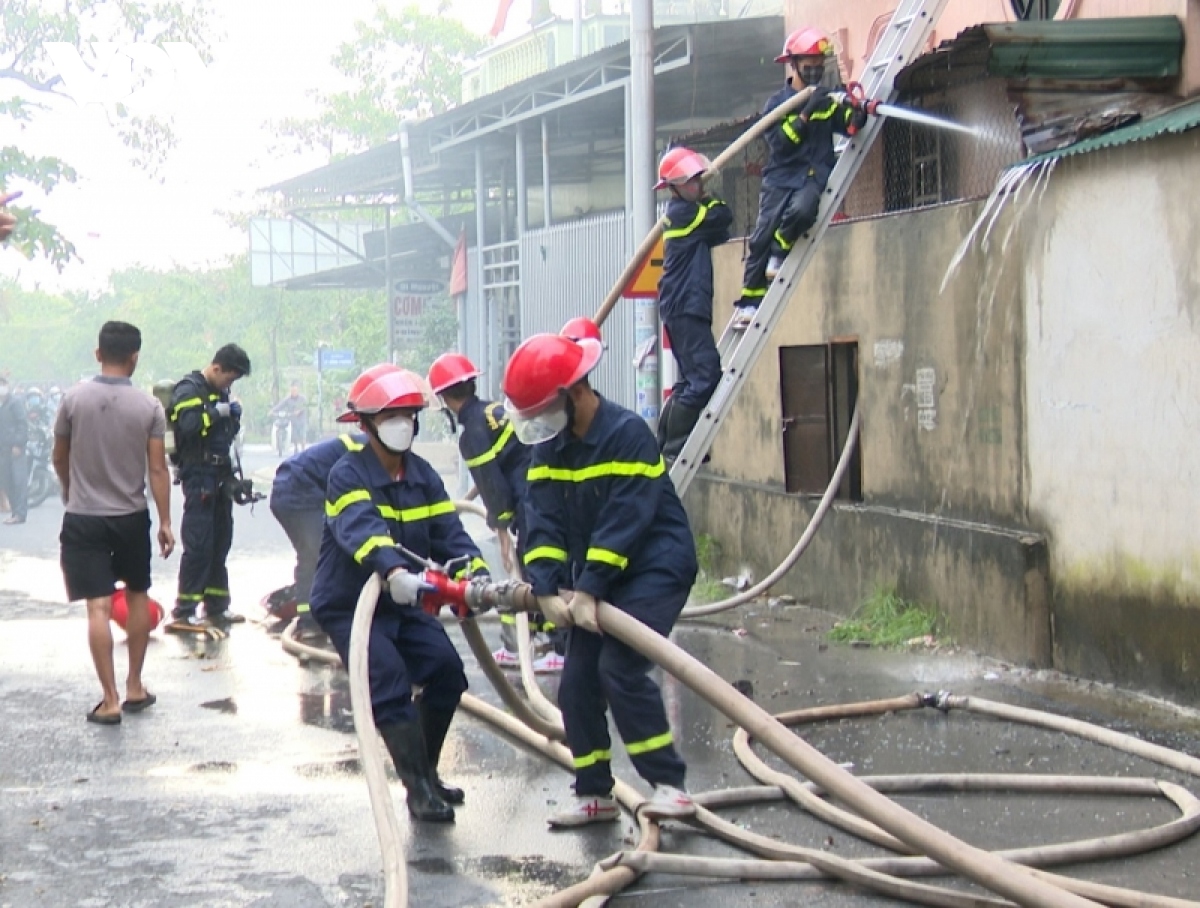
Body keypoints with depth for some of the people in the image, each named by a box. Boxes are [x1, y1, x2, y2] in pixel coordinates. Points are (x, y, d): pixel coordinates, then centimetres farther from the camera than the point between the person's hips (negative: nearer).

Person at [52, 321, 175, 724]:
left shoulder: (74, 399, -6)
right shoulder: (149, 407, -7)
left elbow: (59, 459, 6)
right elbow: (157, 469, -7)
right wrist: (165, 521, 1)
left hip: (84, 517, -1)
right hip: (132, 517, 1)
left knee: (99, 607, -4)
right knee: (138, 597, 19)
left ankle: (110, 700, -6)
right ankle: (134, 688, 25)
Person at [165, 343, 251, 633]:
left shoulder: (219, 392, 17)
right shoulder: (189, 389, -10)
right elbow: (189, 425, -27)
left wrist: (233, 418, 4)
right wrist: (217, 412, -17)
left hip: (220, 475, 9)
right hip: (198, 473, -9)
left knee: (221, 542, 13)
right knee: (198, 544, -10)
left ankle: (216, 607, 22)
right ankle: (183, 612, -8)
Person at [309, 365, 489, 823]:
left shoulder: (423, 476, 5)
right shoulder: (348, 474, -18)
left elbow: (448, 532, -5)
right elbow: (361, 528, -37)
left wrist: (476, 574, -26)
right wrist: (394, 571, -57)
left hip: (405, 602, 6)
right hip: (350, 607, -6)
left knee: (447, 672, -5)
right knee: (390, 682, -21)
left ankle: (427, 772, 14)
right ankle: (418, 789, -16)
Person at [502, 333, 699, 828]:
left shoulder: (627, 434, -18)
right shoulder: (549, 445, 4)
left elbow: (624, 520, -24)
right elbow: (544, 520, -4)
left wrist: (589, 591, -27)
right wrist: (546, 590, -18)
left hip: (654, 569, -8)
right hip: (593, 579, 8)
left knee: (620, 668, -21)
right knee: (577, 683, 2)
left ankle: (669, 784, -14)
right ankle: (594, 793, 15)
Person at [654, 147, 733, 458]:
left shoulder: (681, 214, 20)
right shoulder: (683, 212, -10)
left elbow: (717, 235, 19)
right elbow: (723, 217, -12)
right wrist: (710, 201, 7)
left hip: (683, 308, 11)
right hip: (685, 307, -11)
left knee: (693, 379, 14)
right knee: (705, 375, -16)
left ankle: (665, 446, 17)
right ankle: (673, 448, -16)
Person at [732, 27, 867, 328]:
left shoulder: (826, 100, 10)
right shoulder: (777, 103, 1)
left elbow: (849, 126, 2)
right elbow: (779, 142, -12)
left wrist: (857, 112, -20)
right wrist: (806, 114, -22)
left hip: (814, 176, 1)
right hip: (781, 177, -1)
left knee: (801, 210, -32)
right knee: (762, 237, -8)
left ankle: (780, 252, -3)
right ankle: (750, 300, 4)